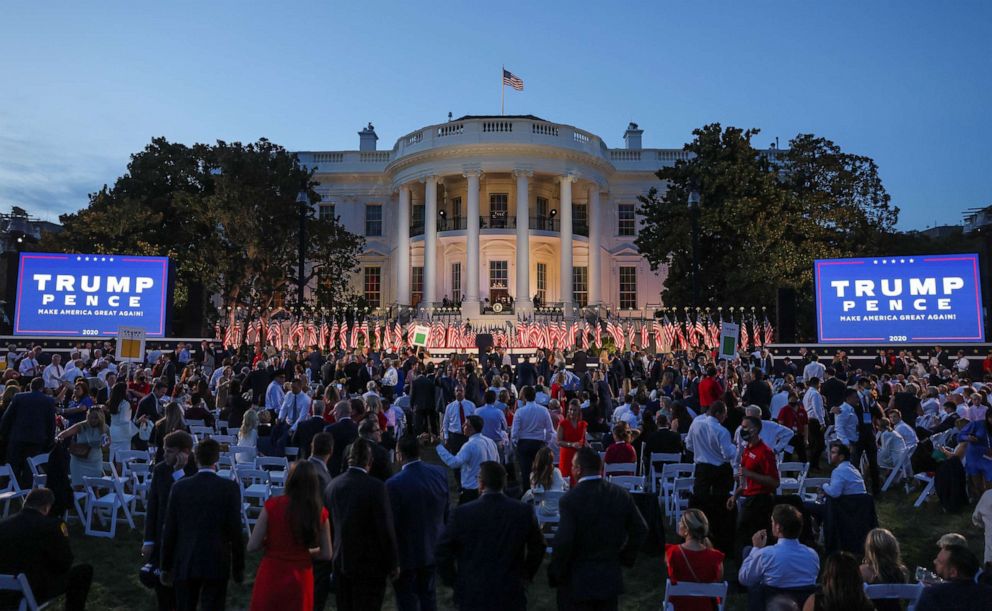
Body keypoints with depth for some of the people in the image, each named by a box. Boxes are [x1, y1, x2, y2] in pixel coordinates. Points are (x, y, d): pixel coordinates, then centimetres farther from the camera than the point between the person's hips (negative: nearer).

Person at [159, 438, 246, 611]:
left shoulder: (179, 487, -3)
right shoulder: (230, 488, -9)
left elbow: (169, 530, 1)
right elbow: (236, 531, -7)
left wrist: (166, 567, 12)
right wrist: (238, 568, 3)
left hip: (185, 564, 2)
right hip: (217, 564, -2)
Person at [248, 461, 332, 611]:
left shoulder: (272, 505, -15)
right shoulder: (320, 512, -8)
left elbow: (252, 546, -11)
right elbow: (326, 554, -2)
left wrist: (272, 541, 7)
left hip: (271, 577, -1)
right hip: (300, 581, 2)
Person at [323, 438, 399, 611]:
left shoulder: (333, 485, -2)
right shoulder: (376, 487, -19)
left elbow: (328, 524, 8)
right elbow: (386, 529, -16)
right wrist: (393, 564, -5)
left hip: (340, 562, 5)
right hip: (369, 564, -5)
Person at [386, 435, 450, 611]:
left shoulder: (394, 484, -25)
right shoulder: (440, 473, -9)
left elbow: (391, 522, -18)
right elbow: (446, 511, 1)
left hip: (407, 553, -5)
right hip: (433, 549, 5)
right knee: (428, 595, 22)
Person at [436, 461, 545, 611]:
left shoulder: (462, 513, -14)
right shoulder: (525, 511, -9)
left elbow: (443, 552, -8)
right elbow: (537, 548, 2)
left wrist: (453, 582, 7)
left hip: (472, 596, -1)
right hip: (512, 595, 1)